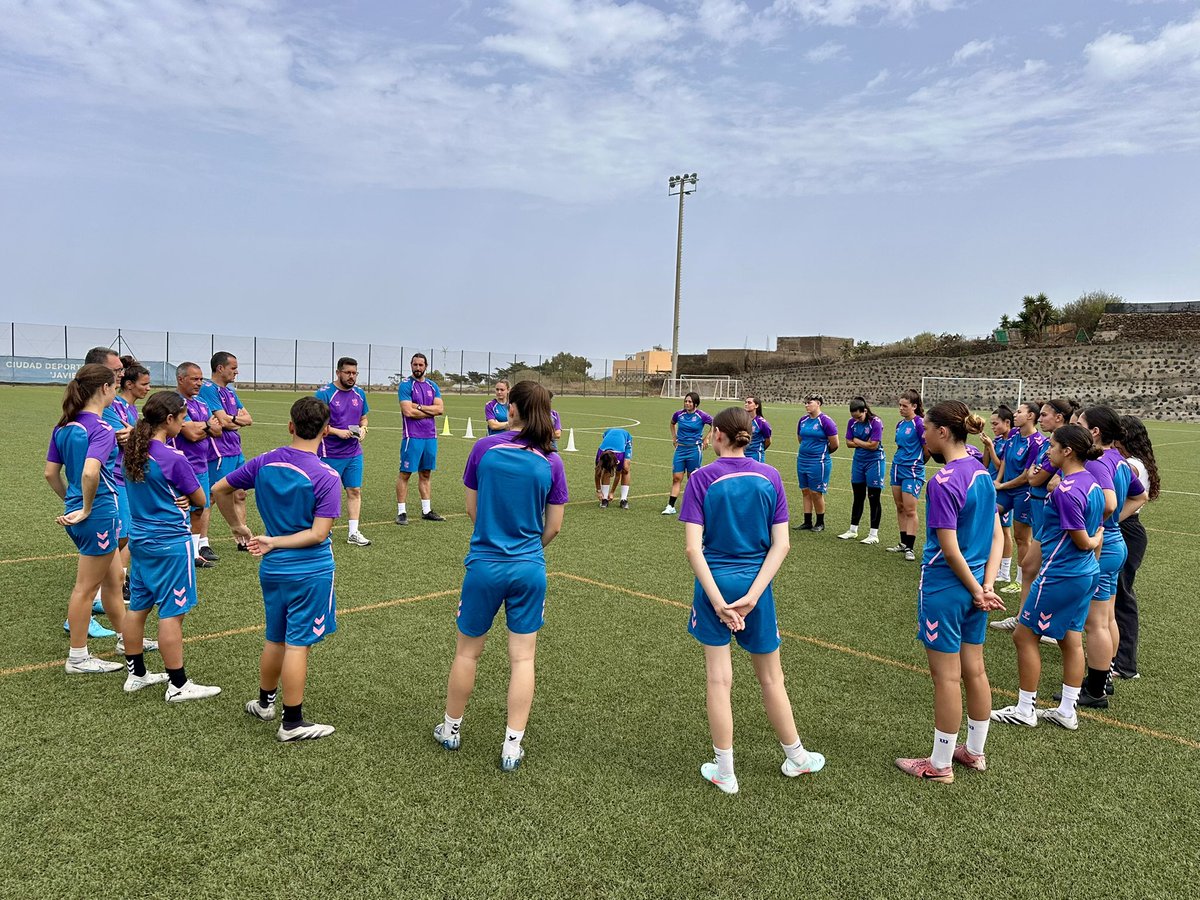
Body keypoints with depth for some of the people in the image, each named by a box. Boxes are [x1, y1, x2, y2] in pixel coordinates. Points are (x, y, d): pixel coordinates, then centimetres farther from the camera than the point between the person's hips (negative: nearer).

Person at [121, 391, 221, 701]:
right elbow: (200, 500, -9)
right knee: (172, 612, -1)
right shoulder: (174, 459, -20)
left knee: (138, 606, 16)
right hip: (170, 543, -8)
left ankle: (136, 674, 29)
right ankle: (178, 685, 7)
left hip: (139, 538, 8)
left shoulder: (132, 452, 3)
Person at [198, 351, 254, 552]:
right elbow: (224, 421, -19)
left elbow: (249, 419, 11)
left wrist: (233, 419, -8)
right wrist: (239, 420, -1)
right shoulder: (208, 389, -11)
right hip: (218, 452, -9)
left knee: (240, 494, 14)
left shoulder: (230, 390, 16)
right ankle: (202, 544, 0)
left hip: (236, 451, 9)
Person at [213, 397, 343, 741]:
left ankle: (264, 703, 39)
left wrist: (238, 527, 18)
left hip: (273, 569, 6)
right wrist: (274, 542, -12)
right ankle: (292, 723, 12)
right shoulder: (326, 477, -17)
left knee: (275, 639, 22)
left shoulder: (264, 463, -1)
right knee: (298, 645, 2)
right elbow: (319, 533, -20)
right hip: (311, 571, -5)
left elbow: (219, 489, 9)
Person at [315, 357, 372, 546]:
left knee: (355, 491, 5)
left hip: (354, 453, 5)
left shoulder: (360, 393, 8)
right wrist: (337, 432, -21)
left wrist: (363, 428, -3)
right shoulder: (324, 393, -11)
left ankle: (353, 533, 11)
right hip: (330, 454, -5)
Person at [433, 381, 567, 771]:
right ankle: (512, 746, 15)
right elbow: (553, 526, 0)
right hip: (529, 569, 1)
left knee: (468, 651, 17)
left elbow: (472, 508, 1)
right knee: (522, 657, 10)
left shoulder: (485, 448, -8)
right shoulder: (551, 462, -6)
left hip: (485, 566, 0)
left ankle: (451, 729, 35)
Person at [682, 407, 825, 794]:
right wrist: (752, 595, -10)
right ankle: (796, 758, 36)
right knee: (771, 678, 19)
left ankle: (725, 772, 21)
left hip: (714, 584, -2)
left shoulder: (702, 479, -10)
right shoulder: (770, 477, -2)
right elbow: (781, 545, -7)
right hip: (756, 584, 2)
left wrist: (717, 601, -16)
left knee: (719, 680, 9)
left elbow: (693, 548, -16)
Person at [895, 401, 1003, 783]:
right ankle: (974, 751, 34)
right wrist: (987, 585, -2)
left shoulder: (943, 482, -22)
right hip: (974, 586, 8)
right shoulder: (981, 472, 4)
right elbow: (997, 535, 5)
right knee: (974, 670, 18)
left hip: (945, 588, -8)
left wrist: (977, 591, -9)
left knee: (947, 677, 4)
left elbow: (950, 549, -21)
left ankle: (940, 765, 19)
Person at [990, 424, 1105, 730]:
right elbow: (1097, 529, 15)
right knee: (1071, 641, 15)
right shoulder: (1092, 482, 6)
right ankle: (1067, 711, 24)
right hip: (1087, 573, 9)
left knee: (1024, 636, 4)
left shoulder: (1066, 491, -23)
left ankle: (1025, 710, 13)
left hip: (1059, 576, -9)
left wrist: (1094, 542, 1)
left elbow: (1082, 541, -17)